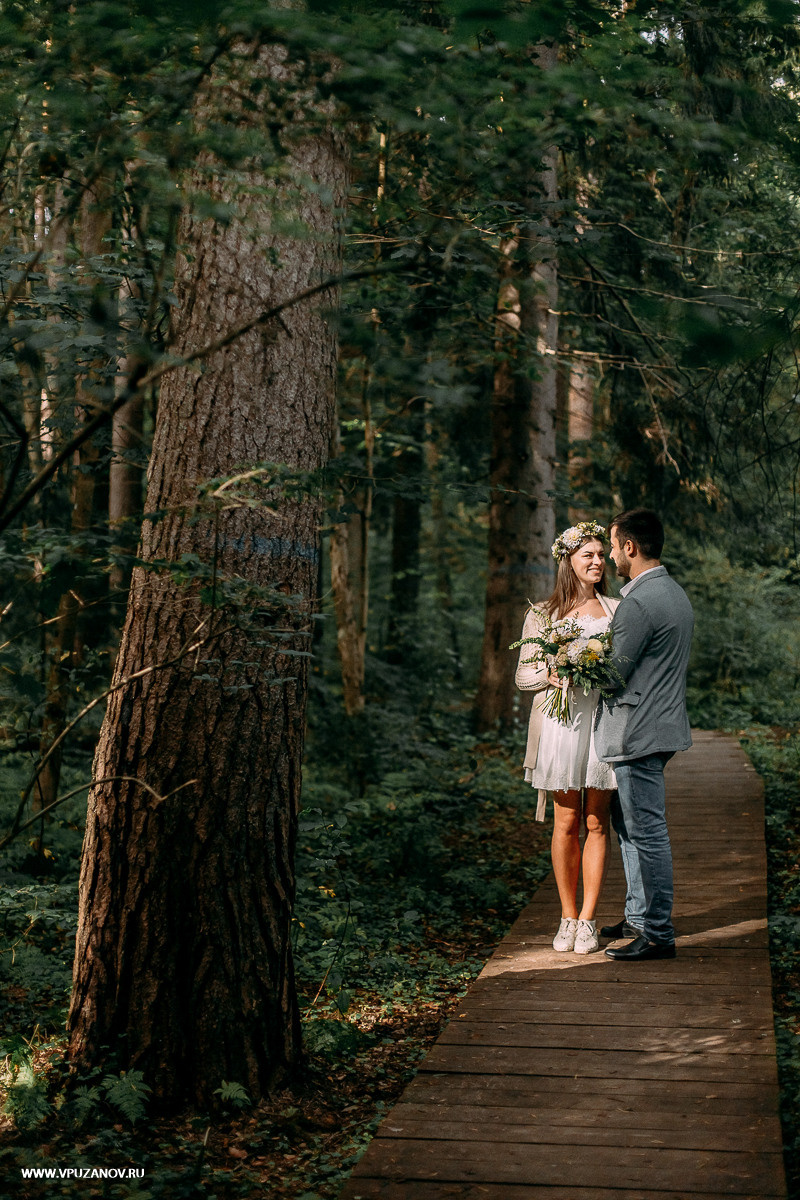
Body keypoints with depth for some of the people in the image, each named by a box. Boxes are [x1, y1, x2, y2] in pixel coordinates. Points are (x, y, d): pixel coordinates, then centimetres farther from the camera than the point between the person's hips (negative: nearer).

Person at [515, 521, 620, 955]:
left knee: (597, 823, 0)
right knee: (567, 823, 1)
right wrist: (550, 674, -14)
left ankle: (587, 920, 6)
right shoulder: (542, 614, 8)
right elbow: (523, 676, 7)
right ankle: (568, 918, 12)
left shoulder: (615, 610, 12)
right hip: (561, 720, -1)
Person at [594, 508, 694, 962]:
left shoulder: (639, 602, -20)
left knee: (647, 833, -4)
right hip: (661, 724, 11)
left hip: (638, 733, -11)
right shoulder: (675, 592, 13)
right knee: (629, 825, 20)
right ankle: (639, 916, 30)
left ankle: (658, 934, 3)